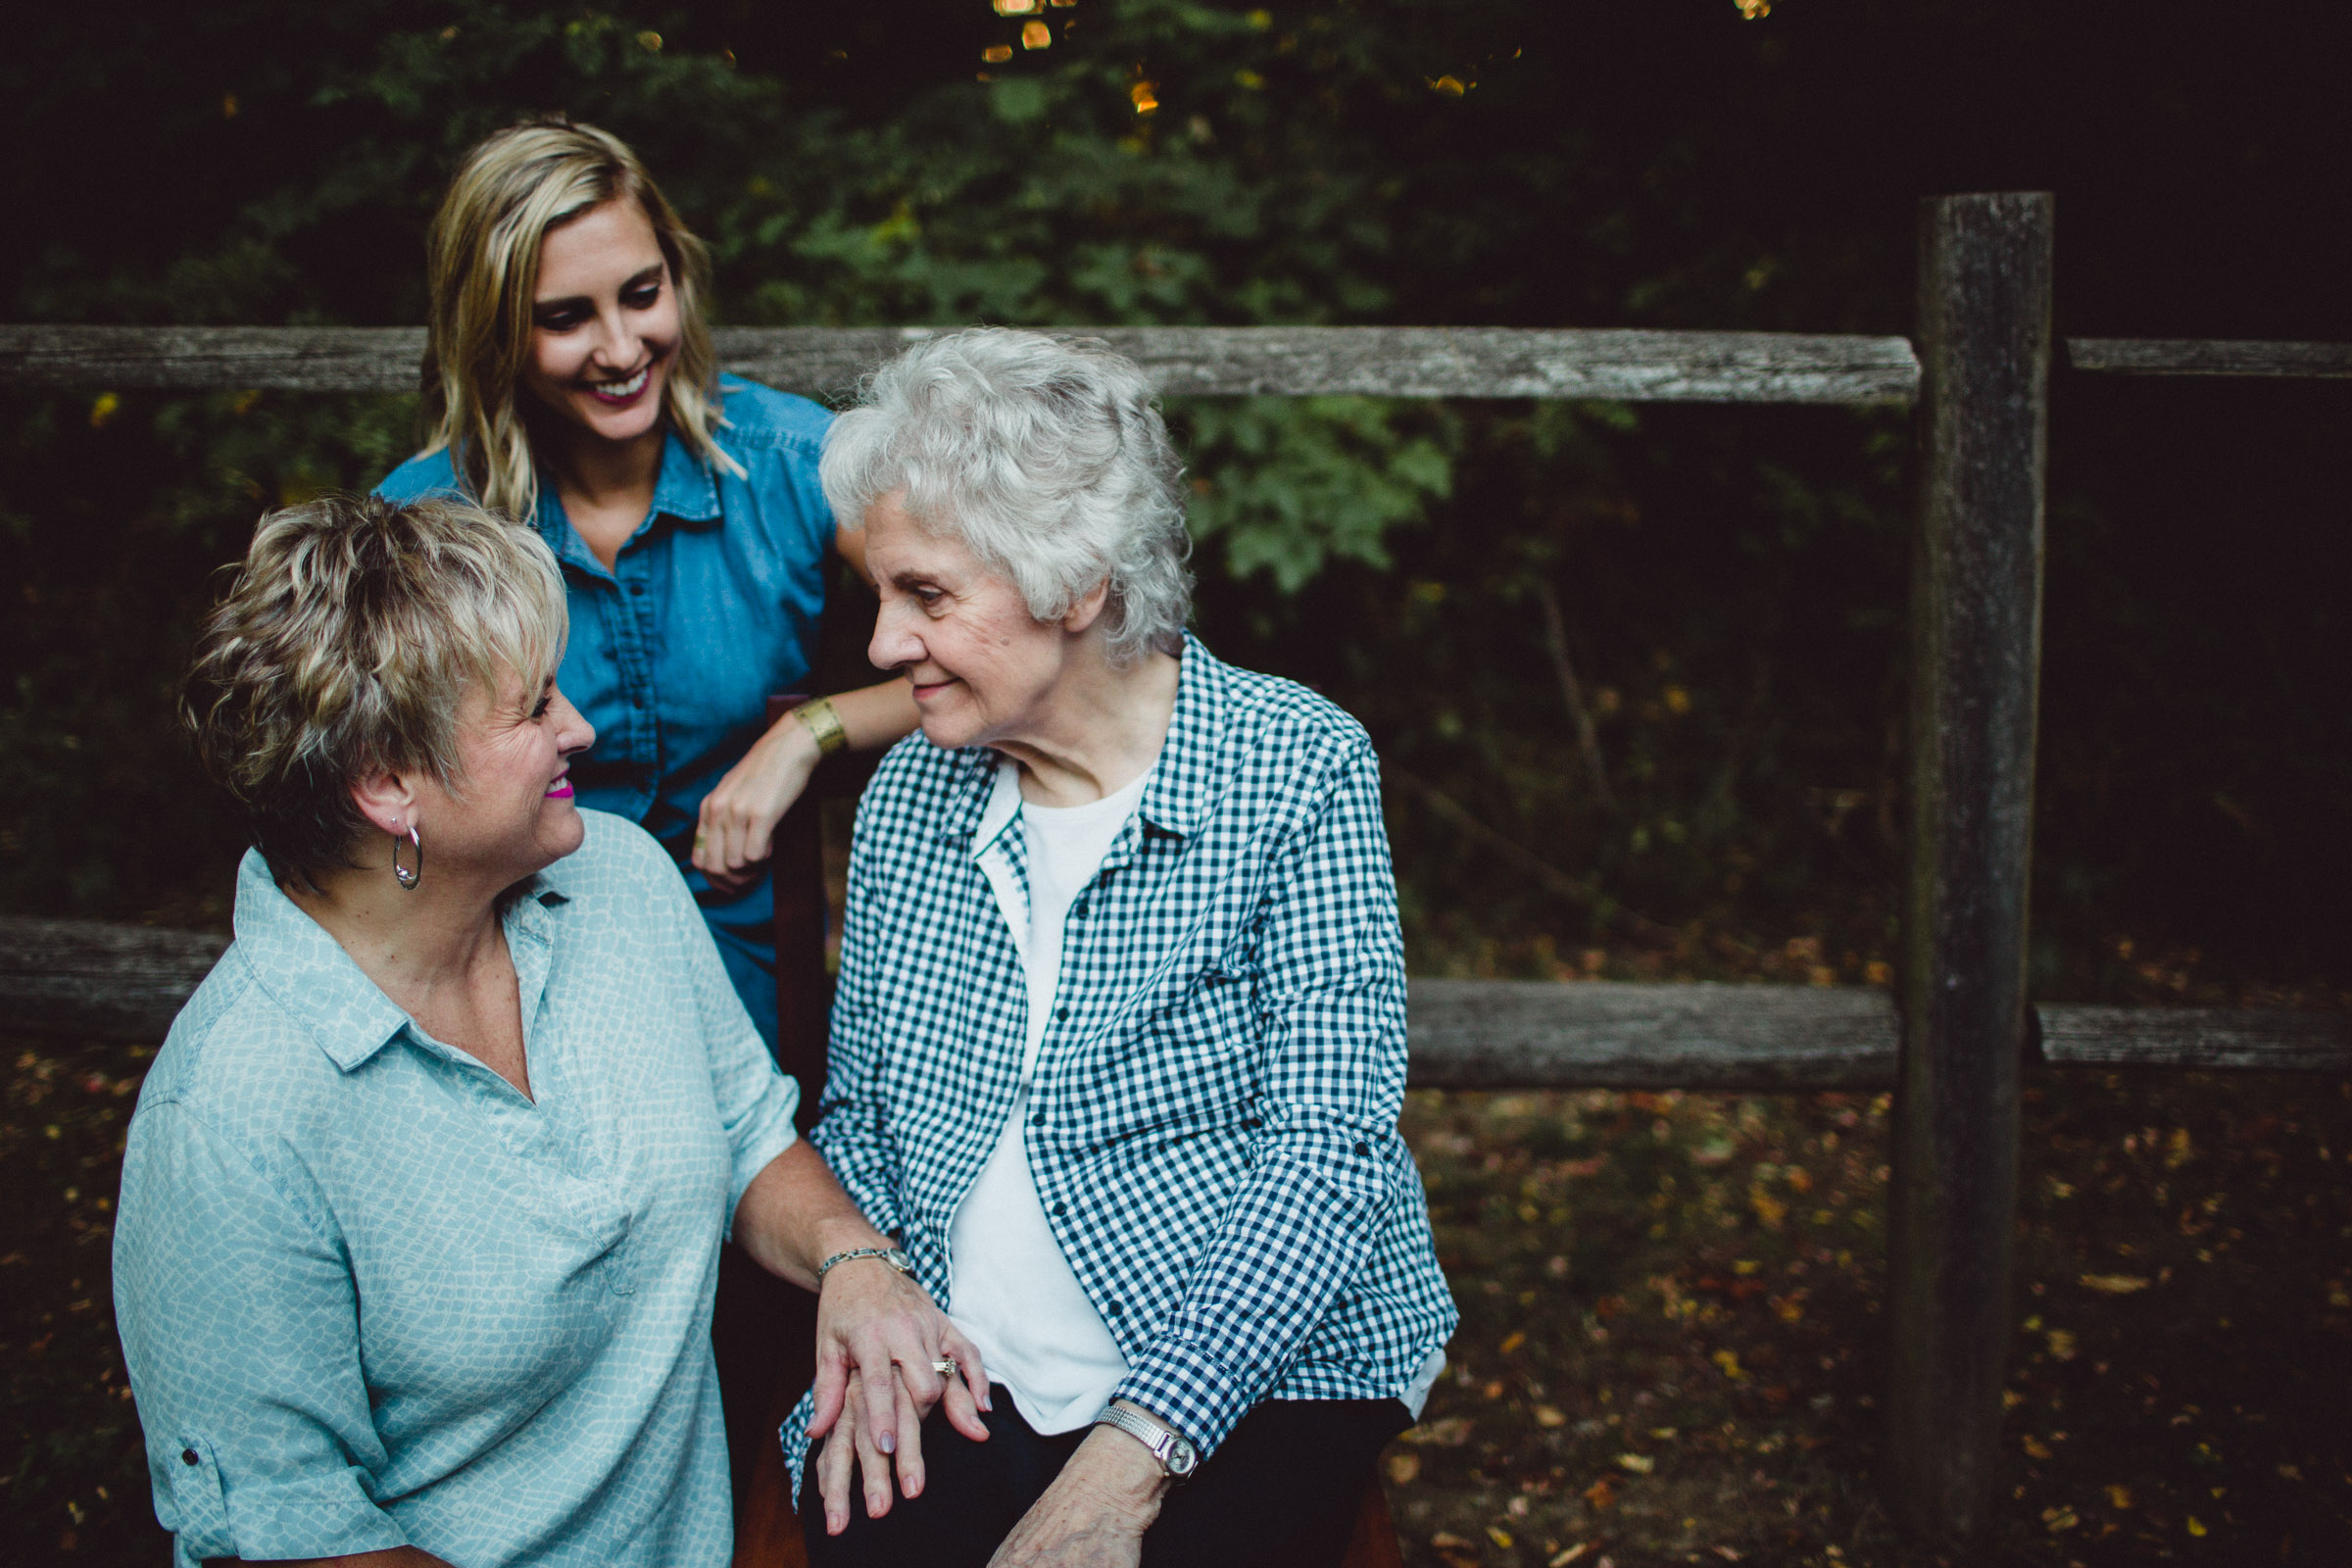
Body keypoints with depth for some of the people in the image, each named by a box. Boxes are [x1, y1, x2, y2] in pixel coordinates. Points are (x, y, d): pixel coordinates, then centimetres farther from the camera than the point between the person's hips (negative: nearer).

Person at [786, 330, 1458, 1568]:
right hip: (946, 1387, 3)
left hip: (1250, 1383, -3)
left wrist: (1129, 1459, -23)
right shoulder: (905, 795, 7)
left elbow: (1328, 1152, -15)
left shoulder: (1296, 771, -8)